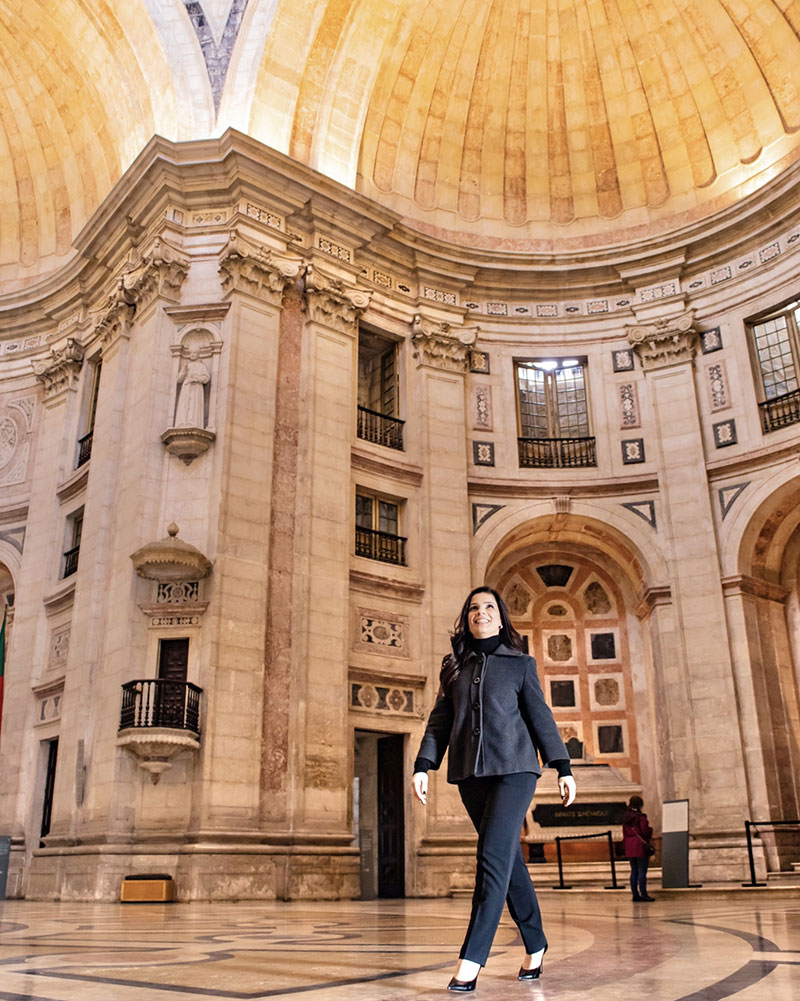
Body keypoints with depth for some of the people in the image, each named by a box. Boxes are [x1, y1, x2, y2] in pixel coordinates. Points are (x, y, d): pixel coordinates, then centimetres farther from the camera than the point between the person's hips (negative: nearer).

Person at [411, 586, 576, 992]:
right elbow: (440, 721, 12)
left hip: (514, 768, -3)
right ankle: (535, 946, 23)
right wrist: (422, 766, 1)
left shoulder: (520, 664, 7)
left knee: (494, 856, -14)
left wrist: (563, 769, 2)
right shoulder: (454, 667, 14)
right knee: (508, 858, 9)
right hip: (470, 773, 3)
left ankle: (470, 961, -14)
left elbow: (540, 717, 6)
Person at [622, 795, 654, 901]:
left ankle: (635, 894, 13)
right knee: (642, 871, -4)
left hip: (629, 848, 7)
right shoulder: (640, 817, -13)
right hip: (641, 846, -7)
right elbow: (645, 831, -16)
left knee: (634, 871, 11)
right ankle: (643, 894, -4)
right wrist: (650, 829, 5)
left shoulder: (625, 818, 10)